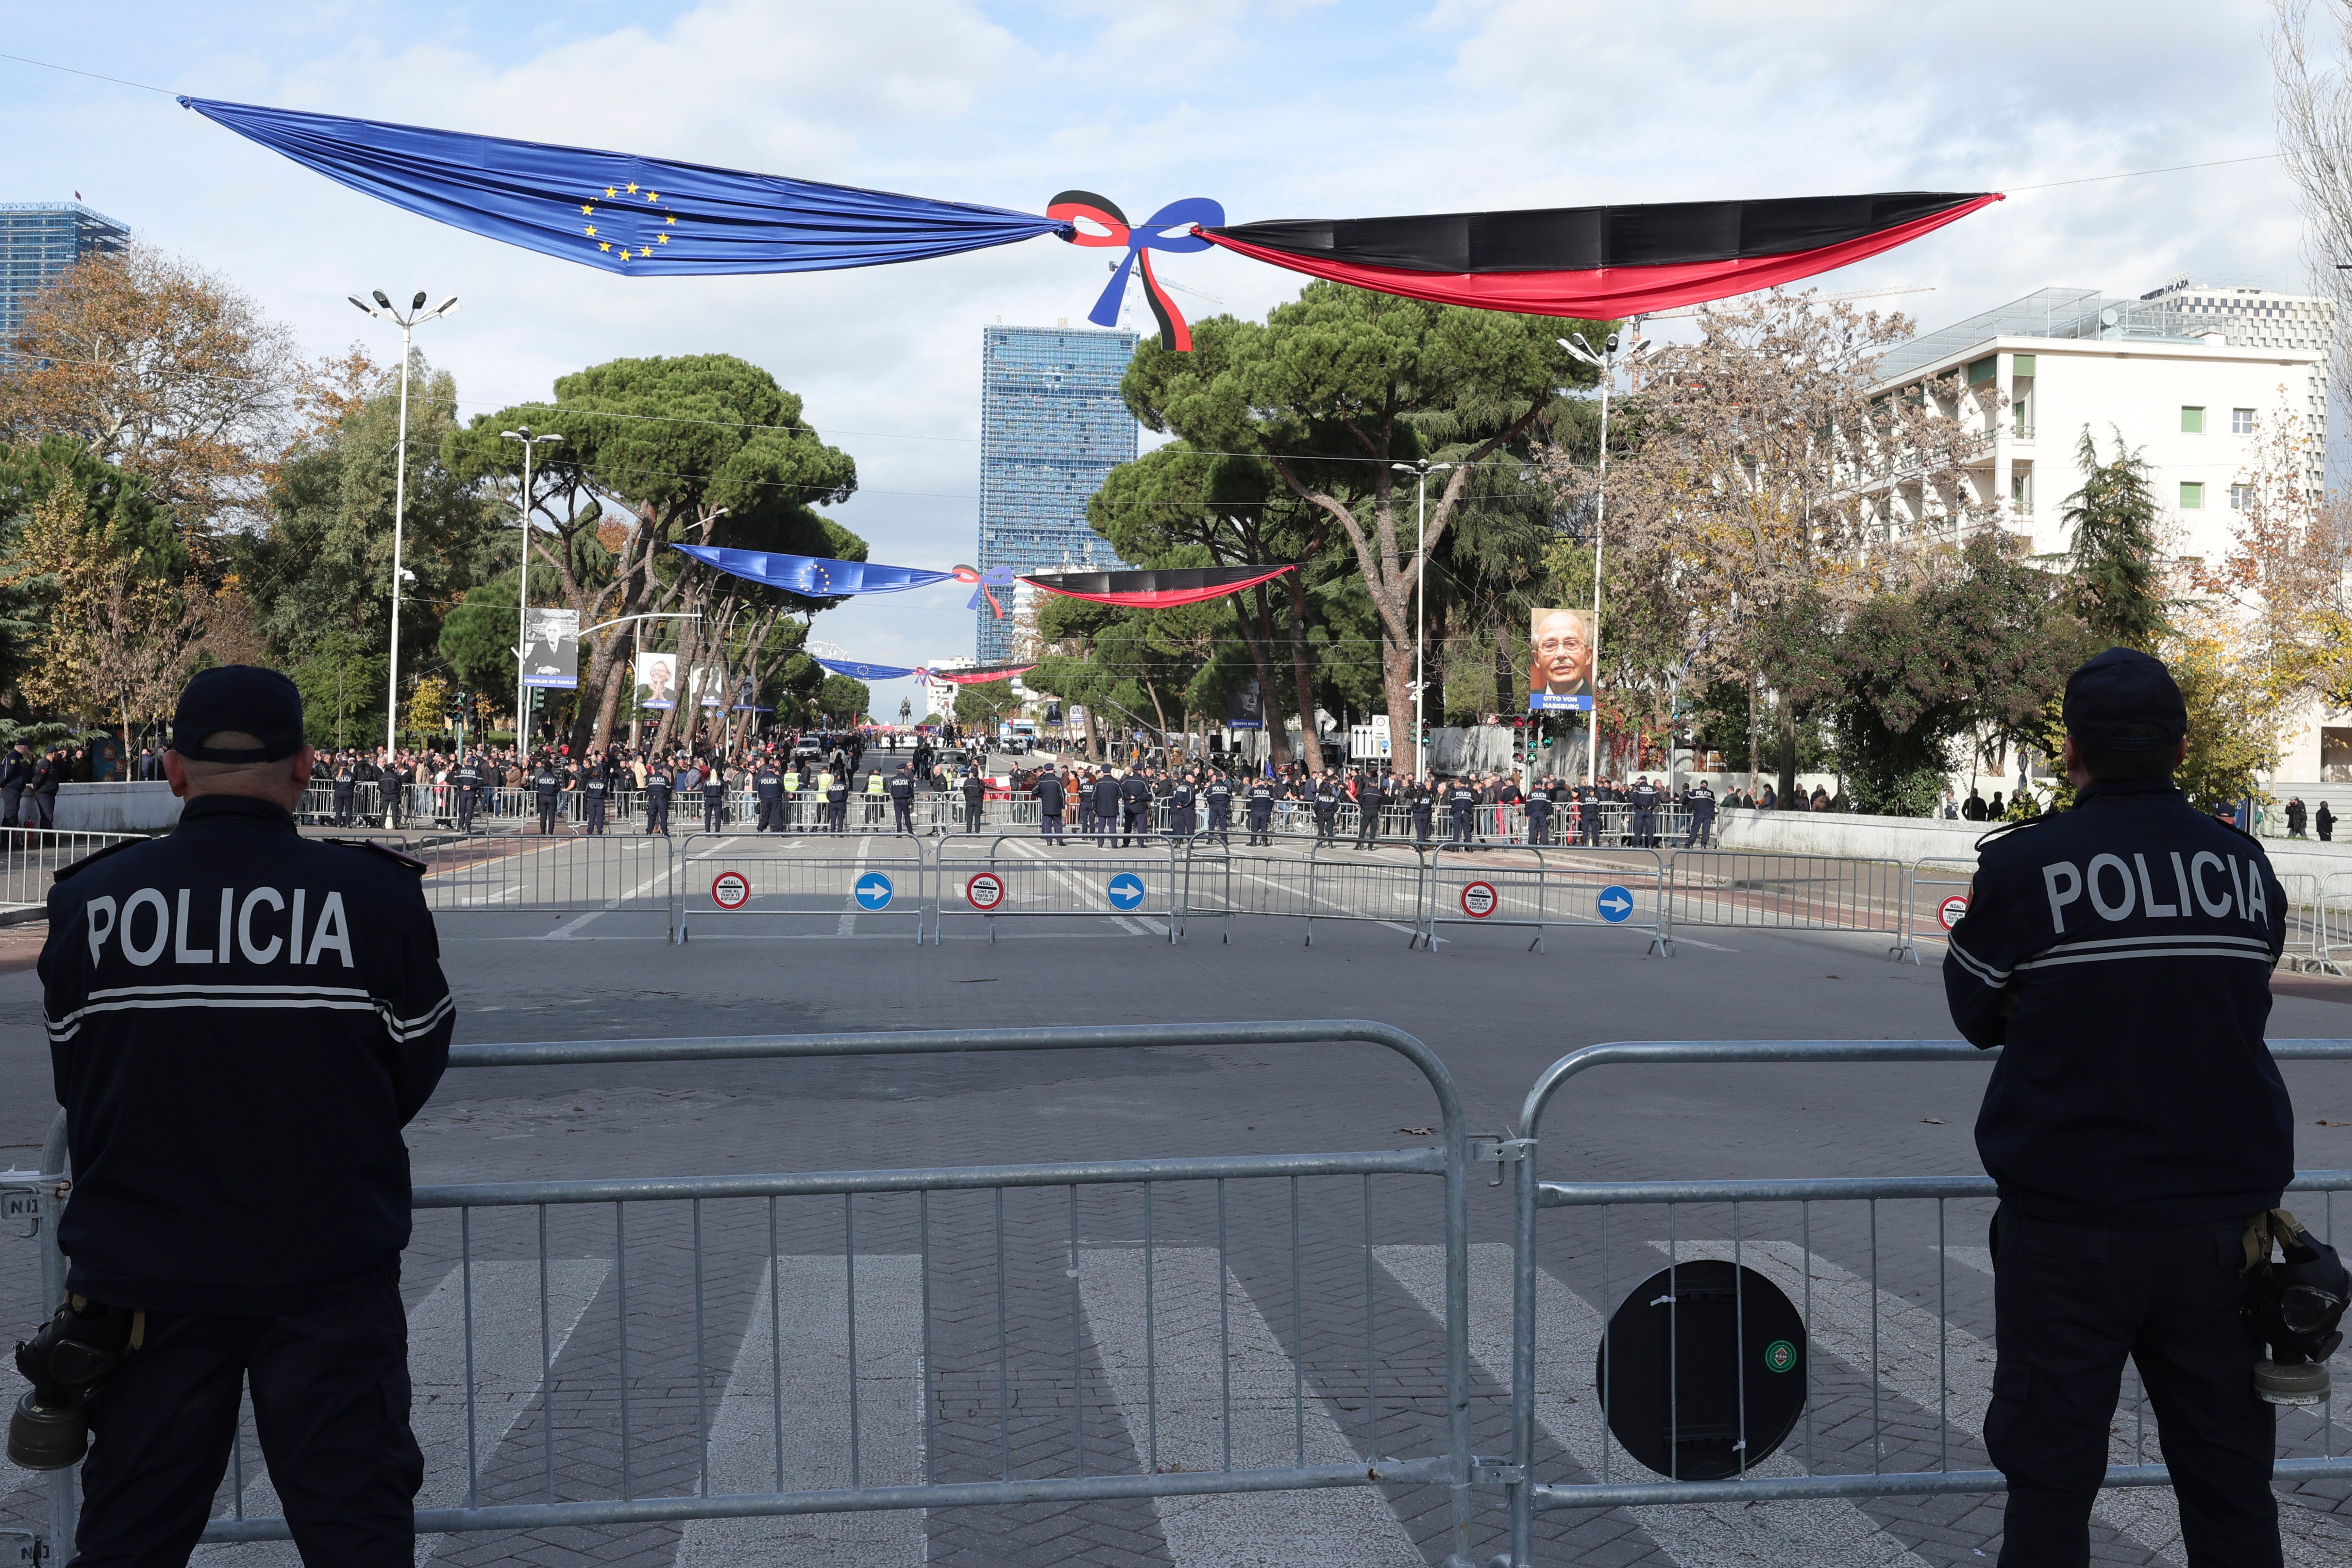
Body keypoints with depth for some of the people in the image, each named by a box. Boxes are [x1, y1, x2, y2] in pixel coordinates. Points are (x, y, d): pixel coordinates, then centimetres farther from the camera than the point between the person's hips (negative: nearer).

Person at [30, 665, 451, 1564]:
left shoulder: (88, 902, -5)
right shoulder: (377, 895, -10)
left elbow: (77, 1088, 5)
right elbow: (412, 1080, 0)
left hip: (138, 1277, 2)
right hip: (332, 1275, -2)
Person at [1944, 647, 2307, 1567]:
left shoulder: (2023, 865, -10)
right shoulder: (2246, 865, 2)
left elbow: (1978, 1015, 3)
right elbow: (2244, 1011, 13)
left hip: (2071, 1223, -3)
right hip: (2223, 1221, 4)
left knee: (2051, 1475, 7)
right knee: (2231, 1487, 14)